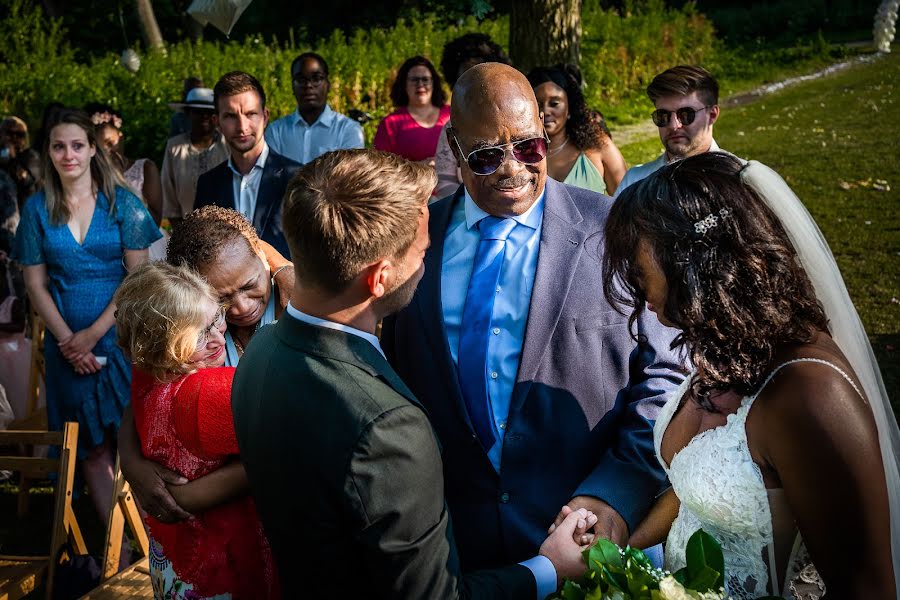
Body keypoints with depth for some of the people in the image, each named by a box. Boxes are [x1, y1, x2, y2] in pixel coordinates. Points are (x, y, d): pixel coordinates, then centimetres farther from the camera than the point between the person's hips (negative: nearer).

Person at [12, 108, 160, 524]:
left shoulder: (122, 203, -2)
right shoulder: (37, 209, 5)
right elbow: (36, 284, 4)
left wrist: (93, 333, -10)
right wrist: (68, 341, -7)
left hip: (121, 336, -2)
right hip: (67, 345, 2)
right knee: (92, 447, 5)